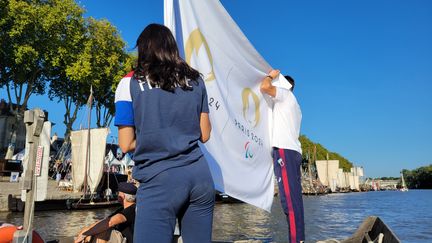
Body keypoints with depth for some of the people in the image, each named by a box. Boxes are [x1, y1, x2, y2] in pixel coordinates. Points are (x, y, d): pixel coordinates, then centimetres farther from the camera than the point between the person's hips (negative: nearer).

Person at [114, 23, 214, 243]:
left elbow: (126, 144, 0)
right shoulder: (195, 79, 9)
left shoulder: (130, 83, 1)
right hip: (200, 175, 4)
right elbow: (204, 134, 12)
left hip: (160, 180, -4)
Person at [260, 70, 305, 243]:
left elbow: (264, 87, -11)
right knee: (294, 199, 5)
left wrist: (270, 76, 9)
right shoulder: (293, 105, 32)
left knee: (289, 199, -16)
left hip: (284, 150, -9)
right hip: (293, 151, 10)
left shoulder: (285, 93, 7)